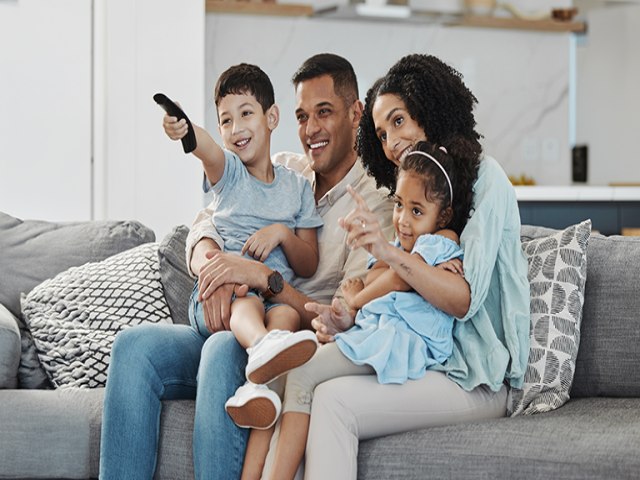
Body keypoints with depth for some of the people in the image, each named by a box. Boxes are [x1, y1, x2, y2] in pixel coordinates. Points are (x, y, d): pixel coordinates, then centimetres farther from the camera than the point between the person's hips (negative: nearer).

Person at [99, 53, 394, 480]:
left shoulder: (376, 203, -5)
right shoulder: (283, 170, 14)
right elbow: (205, 224, 9)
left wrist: (261, 275, -24)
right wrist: (213, 268, -15)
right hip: (229, 332, 6)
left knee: (225, 349, -38)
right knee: (135, 345, -22)